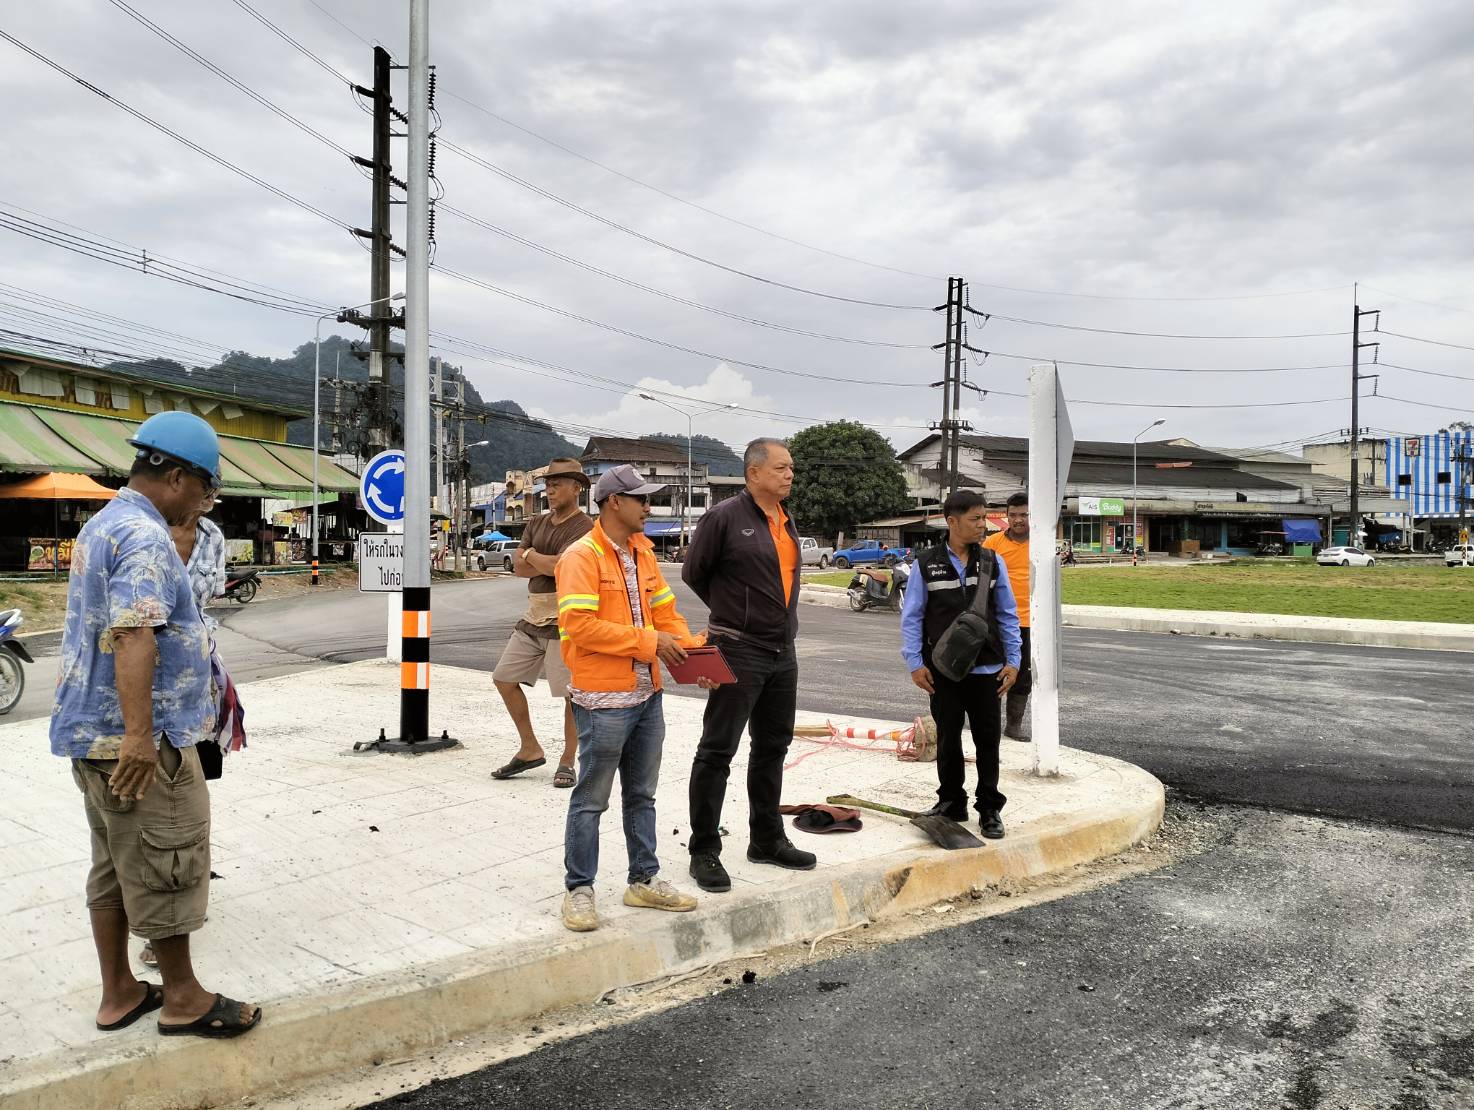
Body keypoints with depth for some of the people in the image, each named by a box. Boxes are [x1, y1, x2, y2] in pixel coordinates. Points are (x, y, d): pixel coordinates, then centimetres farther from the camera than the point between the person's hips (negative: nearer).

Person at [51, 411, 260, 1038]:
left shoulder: (101, 525, 15)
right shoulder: (145, 538, -19)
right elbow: (132, 635, -30)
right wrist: (139, 736, -33)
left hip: (92, 734, 10)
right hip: (141, 742, -10)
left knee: (113, 868, 17)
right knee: (167, 870, 2)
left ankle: (118, 994, 28)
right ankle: (183, 1000, 15)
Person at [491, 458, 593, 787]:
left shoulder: (583, 527, -11)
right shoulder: (537, 523, 13)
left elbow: (560, 567, -23)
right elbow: (518, 567, 3)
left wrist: (531, 555, -5)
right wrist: (549, 563, -12)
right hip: (533, 618, 8)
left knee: (572, 693, -2)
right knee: (504, 678, 11)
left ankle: (567, 761, 13)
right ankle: (530, 750, 23)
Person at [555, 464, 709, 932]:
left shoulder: (642, 553, 12)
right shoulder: (582, 557, -14)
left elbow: (664, 611, 14)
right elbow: (579, 625, -23)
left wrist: (691, 650, -3)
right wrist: (647, 642, -21)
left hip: (648, 695, 8)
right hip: (604, 700, -8)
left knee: (641, 795, 17)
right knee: (592, 799, 3)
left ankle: (645, 880, 30)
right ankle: (578, 890, 16)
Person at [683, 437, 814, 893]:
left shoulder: (787, 522, 11)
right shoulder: (725, 517, -12)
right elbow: (693, 574, -4)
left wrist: (780, 623, 14)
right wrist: (735, 615, 6)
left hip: (783, 653, 8)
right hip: (738, 653, -8)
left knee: (772, 748, 16)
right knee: (717, 752, -1)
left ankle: (767, 839, 29)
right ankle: (704, 852, 7)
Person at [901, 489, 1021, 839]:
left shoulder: (993, 562, 3)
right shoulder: (926, 564, -3)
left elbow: (1007, 616, 7)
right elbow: (911, 617, 0)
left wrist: (1012, 661, 2)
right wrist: (915, 663, -5)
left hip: (986, 669, 1)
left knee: (988, 739, 5)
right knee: (947, 739, 10)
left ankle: (990, 810, 18)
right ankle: (950, 803, 25)